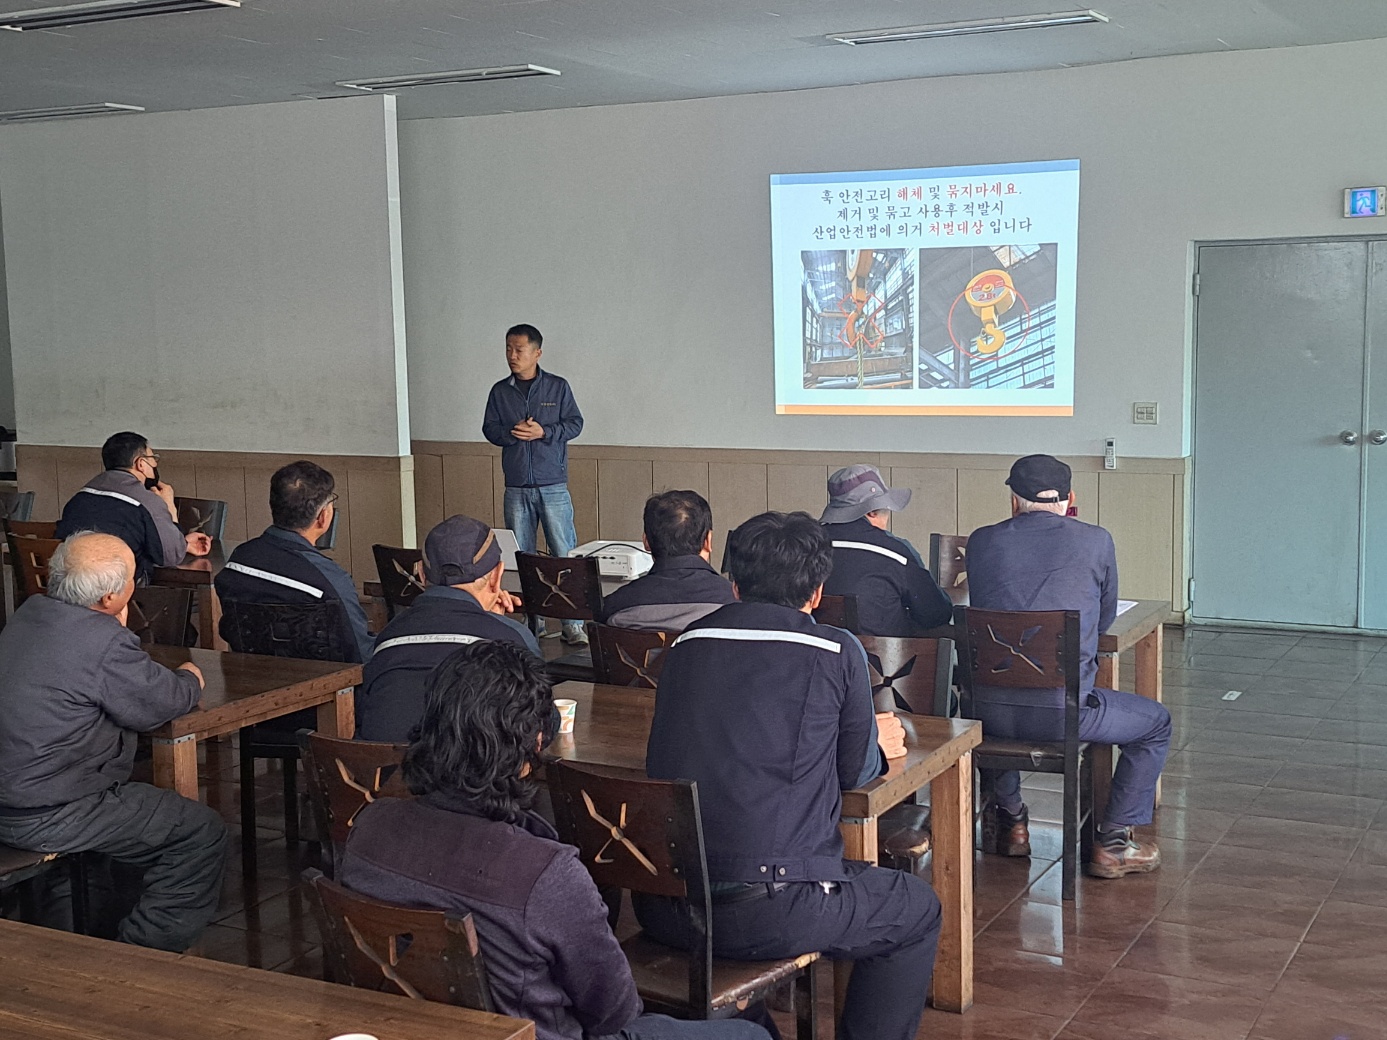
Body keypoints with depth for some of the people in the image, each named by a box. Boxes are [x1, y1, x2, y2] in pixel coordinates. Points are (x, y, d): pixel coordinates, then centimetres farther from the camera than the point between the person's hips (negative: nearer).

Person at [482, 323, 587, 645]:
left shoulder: (558, 387, 2)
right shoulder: (500, 391, 9)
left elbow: (575, 423, 2)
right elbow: (489, 428, 9)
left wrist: (543, 432, -13)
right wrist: (511, 433, -11)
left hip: (553, 485, -3)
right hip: (517, 487, 3)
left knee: (565, 554, -5)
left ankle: (573, 623, -2)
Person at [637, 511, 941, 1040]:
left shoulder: (687, 643, 9)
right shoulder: (837, 651, -4)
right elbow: (855, 770, 8)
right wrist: (878, 742, 31)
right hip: (768, 915, -5)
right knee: (917, 911, 19)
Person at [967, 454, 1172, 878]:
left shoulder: (981, 541, 6)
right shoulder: (1095, 541, 2)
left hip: (990, 711, 3)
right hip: (1063, 712, -3)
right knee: (1156, 723, 22)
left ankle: (1011, 824, 45)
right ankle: (1112, 845, 20)